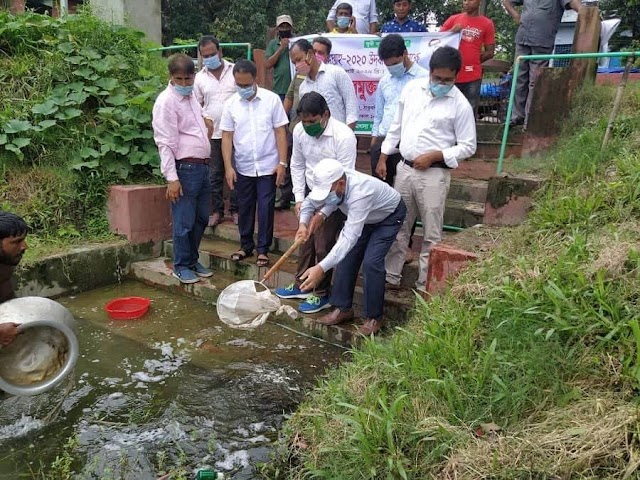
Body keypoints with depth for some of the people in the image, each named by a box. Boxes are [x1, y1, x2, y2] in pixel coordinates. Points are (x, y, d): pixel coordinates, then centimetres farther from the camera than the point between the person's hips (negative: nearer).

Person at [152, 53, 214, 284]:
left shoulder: (191, 95, 13)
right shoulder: (166, 101, -12)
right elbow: (165, 143, -16)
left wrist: (205, 119, 15)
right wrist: (172, 178, -20)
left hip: (202, 166, 8)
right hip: (185, 169, -8)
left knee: (201, 218, 14)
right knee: (184, 222, 0)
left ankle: (193, 260, 28)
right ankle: (181, 266, 15)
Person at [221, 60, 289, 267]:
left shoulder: (271, 99, -6)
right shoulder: (231, 104, -1)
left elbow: (280, 132, -5)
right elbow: (227, 136, 1)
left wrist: (282, 163, -9)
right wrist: (228, 167, -5)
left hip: (268, 166, -2)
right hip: (243, 167, 3)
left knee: (265, 208, 2)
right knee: (245, 208, 13)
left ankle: (263, 250, 13)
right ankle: (246, 245, 28)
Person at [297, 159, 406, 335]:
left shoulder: (360, 193, -45)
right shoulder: (331, 184, -24)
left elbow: (349, 237, -51)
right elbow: (309, 202, -4)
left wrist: (321, 268, -58)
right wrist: (303, 223, -25)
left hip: (389, 215, -7)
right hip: (365, 217, 7)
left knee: (371, 262, -19)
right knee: (347, 256, -1)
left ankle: (374, 317, -4)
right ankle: (343, 308, 11)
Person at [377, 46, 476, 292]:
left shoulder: (460, 104, -7)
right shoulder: (412, 88, 5)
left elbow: (468, 147, -5)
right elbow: (396, 126, 13)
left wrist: (434, 156, -15)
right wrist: (383, 158, 11)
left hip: (434, 174, -4)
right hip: (404, 168, 4)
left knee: (431, 234, 3)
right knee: (398, 226, 12)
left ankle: (425, 285, 14)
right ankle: (390, 276, 24)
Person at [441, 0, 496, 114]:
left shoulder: (487, 24, 5)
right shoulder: (453, 19, 10)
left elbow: (490, 52, 6)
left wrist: (473, 61, -2)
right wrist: (451, 31, -7)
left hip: (472, 77, -1)